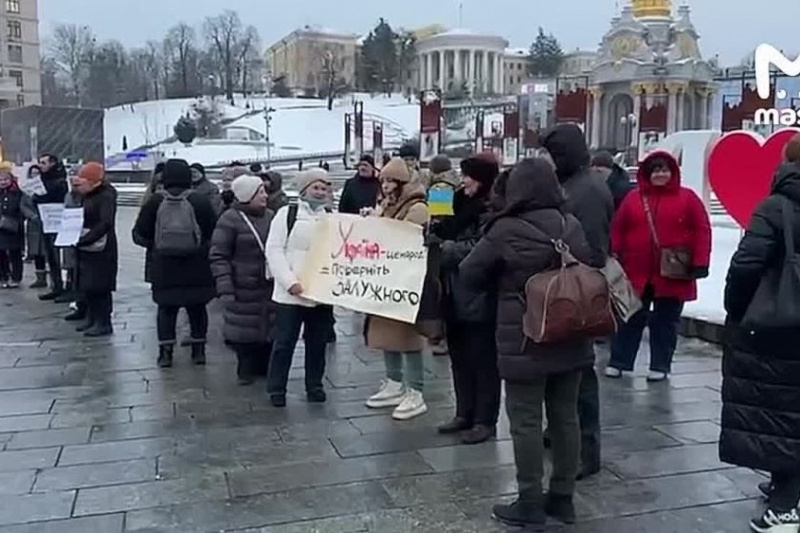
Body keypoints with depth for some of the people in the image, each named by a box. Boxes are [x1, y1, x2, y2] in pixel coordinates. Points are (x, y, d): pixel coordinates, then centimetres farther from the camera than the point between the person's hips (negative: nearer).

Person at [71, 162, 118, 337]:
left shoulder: (106, 197, -15)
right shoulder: (87, 196, 13)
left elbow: (105, 224, -26)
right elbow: (81, 218, 19)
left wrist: (84, 239, -29)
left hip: (101, 250, -9)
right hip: (85, 249, 9)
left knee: (99, 287, -4)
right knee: (87, 286, 13)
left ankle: (104, 323, 4)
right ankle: (92, 319, 24)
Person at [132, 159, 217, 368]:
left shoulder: (154, 202, -3)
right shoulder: (201, 201, -7)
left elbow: (139, 235, 0)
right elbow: (213, 232, -5)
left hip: (164, 267, 1)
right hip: (196, 267, 0)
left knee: (166, 307, 10)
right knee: (197, 307, 12)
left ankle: (165, 352, 7)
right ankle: (199, 349, 17)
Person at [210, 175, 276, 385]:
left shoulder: (271, 217, 9)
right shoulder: (230, 219, -7)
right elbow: (218, 257, -9)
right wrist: (225, 289, -15)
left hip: (270, 287, 5)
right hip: (244, 289, -5)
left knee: (270, 329, 7)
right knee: (245, 330, 2)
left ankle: (265, 368, 23)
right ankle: (246, 371, 19)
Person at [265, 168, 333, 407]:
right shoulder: (287, 213, 0)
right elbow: (274, 250, -7)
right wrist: (290, 282, -16)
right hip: (290, 293, -3)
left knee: (317, 343, 12)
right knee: (283, 342, 2)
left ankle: (315, 386, 25)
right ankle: (276, 389, 14)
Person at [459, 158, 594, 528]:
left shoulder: (505, 230, -14)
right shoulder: (572, 226, 3)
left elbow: (469, 275, -3)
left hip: (525, 343, -6)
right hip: (571, 339, 6)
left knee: (526, 421, 3)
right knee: (565, 417, 13)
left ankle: (530, 505, 11)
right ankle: (562, 497, 25)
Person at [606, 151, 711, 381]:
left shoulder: (687, 197, 0)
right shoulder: (633, 198, 6)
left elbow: (702, 231, -3)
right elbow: (617, 231, 7)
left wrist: (699, 263, -10)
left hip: (673, 276, -1)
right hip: (636, 273, 1)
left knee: (665, 322, 8)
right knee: (630, 320, 8)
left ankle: (660, 366, 18)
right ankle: (618, 362, 17)